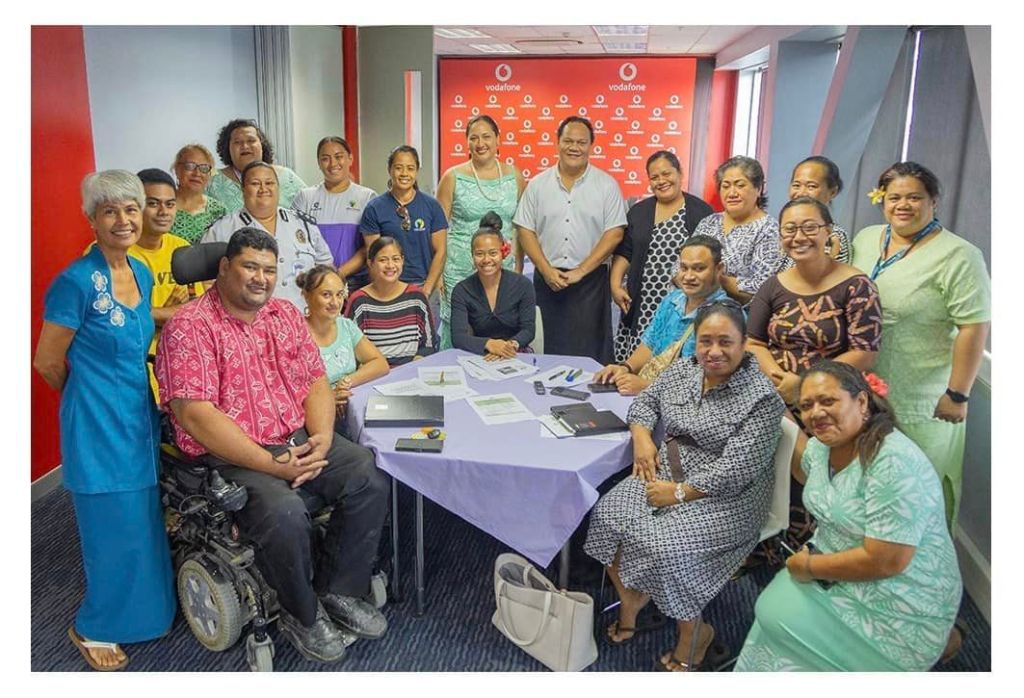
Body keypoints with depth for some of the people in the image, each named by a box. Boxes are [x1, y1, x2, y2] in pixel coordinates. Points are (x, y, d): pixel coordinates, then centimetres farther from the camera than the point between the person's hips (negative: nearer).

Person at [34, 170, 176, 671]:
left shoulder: (142, 273, 5)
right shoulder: (76, 281, -18)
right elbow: (48, 362, -10)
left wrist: (130, 396, 15)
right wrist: (93, 397, 4)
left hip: (140, 415, 7)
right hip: (98, 423, -7)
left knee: (144, 520, 18)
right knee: (115, 528, 5)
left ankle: (144, 608, 39)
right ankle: (93, 628, 29)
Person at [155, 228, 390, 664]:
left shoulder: (286, 314, 12)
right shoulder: (189, 328, -10)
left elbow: (316, 382, 10)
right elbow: (195, 415, -18)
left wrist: (321, 440, -10)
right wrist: (272, 465, -22)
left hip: (299, 441, 7)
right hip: (230, 457, -6)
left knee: (370, 479, -13)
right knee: (284, 513, -31)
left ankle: (337, 593, 4)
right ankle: (303, 616, -2)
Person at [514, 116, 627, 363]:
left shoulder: (607, 185, 1)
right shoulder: (537, 184, 6)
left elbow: (614, 233, -3)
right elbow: (525, 231, 5)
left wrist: (580, 271, -10)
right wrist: (547, 271, -7)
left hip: (590, 279, -2)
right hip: (548, 279, 2)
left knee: (590, 351, 0)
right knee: (553, 349, 8)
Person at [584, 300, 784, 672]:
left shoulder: (761, 397, -17)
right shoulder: (683, 369, 4)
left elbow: (736, 469, -22)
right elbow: (646, 400, 16)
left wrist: (679, 493, -21)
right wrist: (642, 437, -4)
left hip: (724, 497, -6)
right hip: (667, 471, 7)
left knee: (667, 547, -26)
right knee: (608, 515, -12)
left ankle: (694, 632, 2)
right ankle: (630, 598, 12)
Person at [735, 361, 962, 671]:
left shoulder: (893, 462, -27)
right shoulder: (824, 443, 0)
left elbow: (884, 561, -28)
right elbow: (805, 471, 26)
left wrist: (809, 566, -15)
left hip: (900, 614, -8)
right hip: (837, 572, 8)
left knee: (777, 619, -14)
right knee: (771, 608, -8)